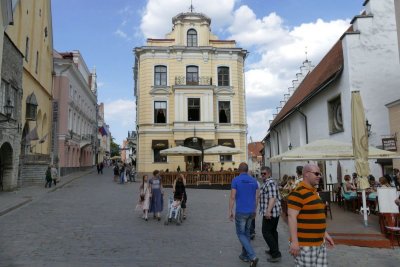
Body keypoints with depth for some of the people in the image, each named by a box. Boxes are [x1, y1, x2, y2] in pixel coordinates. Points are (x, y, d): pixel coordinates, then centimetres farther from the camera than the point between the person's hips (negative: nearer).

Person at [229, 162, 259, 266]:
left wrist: (230, 211, -5)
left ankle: (252, 256, -7)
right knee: (246, 233, 19)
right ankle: (245, 255, 27)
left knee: (241, 234, 5)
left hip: (241, 212, -5)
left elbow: (232, 197, -13)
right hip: (251, 211, 5)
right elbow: (256, 197, 8)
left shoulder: (236, 180, -11)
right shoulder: (253, 180, 4)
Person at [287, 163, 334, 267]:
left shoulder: (313, 191, 14)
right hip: (305, 244, -9)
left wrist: (325, 234, 20)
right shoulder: (298, 193, -17)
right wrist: (294, 242, -23)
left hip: (319, 243, 9)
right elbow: (292, 217, -21)